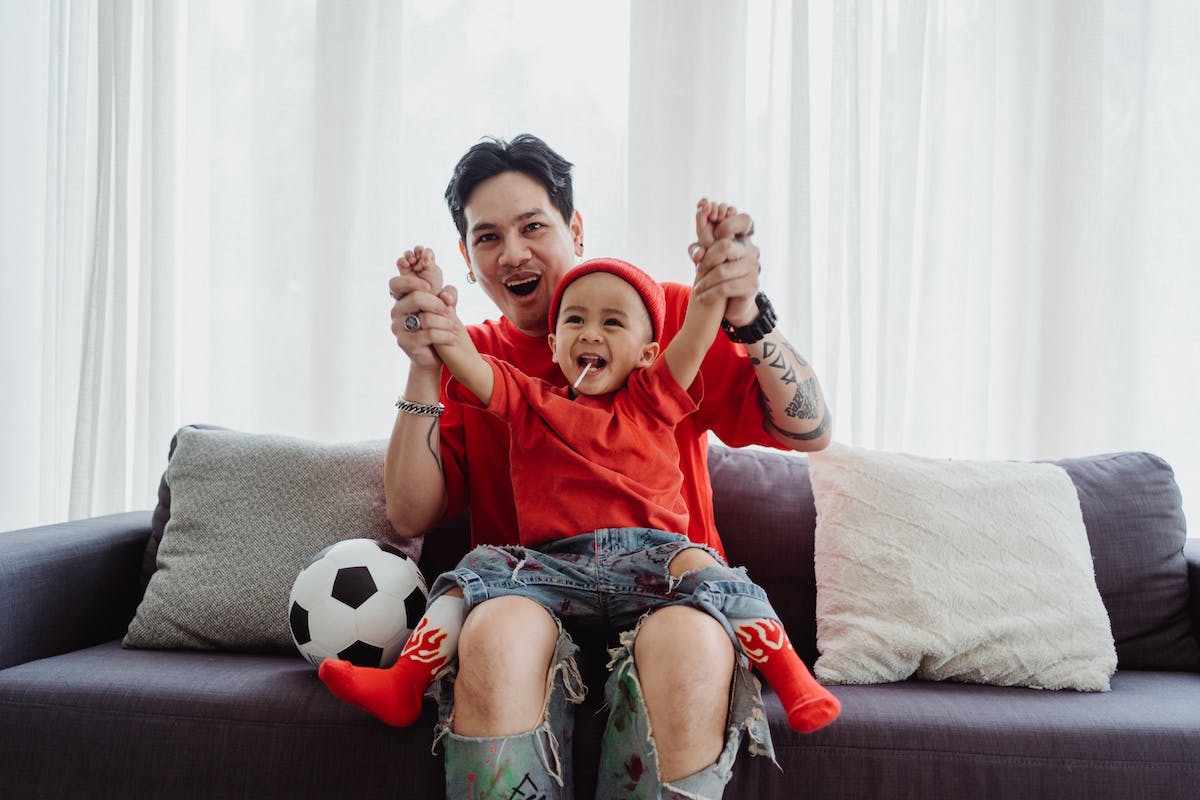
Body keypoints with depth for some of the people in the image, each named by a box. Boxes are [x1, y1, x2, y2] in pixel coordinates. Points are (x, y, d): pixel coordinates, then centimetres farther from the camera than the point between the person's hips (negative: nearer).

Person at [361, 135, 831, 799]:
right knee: (499, 636, -35)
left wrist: (748, 318, -16)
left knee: (689, 643, -35)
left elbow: (808, 433, 1)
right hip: (526, 597, 1)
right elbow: (411, 517, 2)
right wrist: (423, 371, -10)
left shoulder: (669, 315, 8)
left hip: (664, 581, 0)